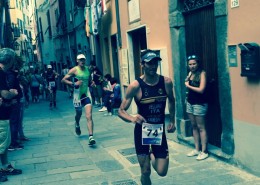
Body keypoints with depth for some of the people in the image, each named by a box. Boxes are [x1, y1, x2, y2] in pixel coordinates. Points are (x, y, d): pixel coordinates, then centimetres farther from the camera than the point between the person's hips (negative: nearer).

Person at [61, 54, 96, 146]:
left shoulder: (87, 69, 7)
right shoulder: (74, 70, -8)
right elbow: (63, 80, -11)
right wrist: (73, 83, -23)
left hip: (87, 94, 2)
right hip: (78, 95, -2)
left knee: (89, 116, -12)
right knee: (79, 114, 18)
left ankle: (91, 137, -18)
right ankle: (77, 125, 54)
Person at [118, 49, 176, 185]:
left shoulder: (166, 82, -8)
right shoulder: (135, 86, -17)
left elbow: (171, 101, 13)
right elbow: (121, 111, -14)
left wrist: (172, 121, 12)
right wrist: (132, 118, -34)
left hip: (160, 130, 2)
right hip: (142, 131, -2)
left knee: (162, 172, 3)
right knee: (145, 172, 5)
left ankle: (152, 156, 36)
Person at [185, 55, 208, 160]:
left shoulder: (202, 73, -11)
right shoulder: (190, 73, 10)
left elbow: (201, 89, -19)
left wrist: (188, 86, -8)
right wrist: (187, 82, 3)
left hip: (199, 103, -7)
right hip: (190, 102, 7)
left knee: (201, 127, -3)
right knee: (194, 126, 11)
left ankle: (204, 152, 3)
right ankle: (197, 149, 20)